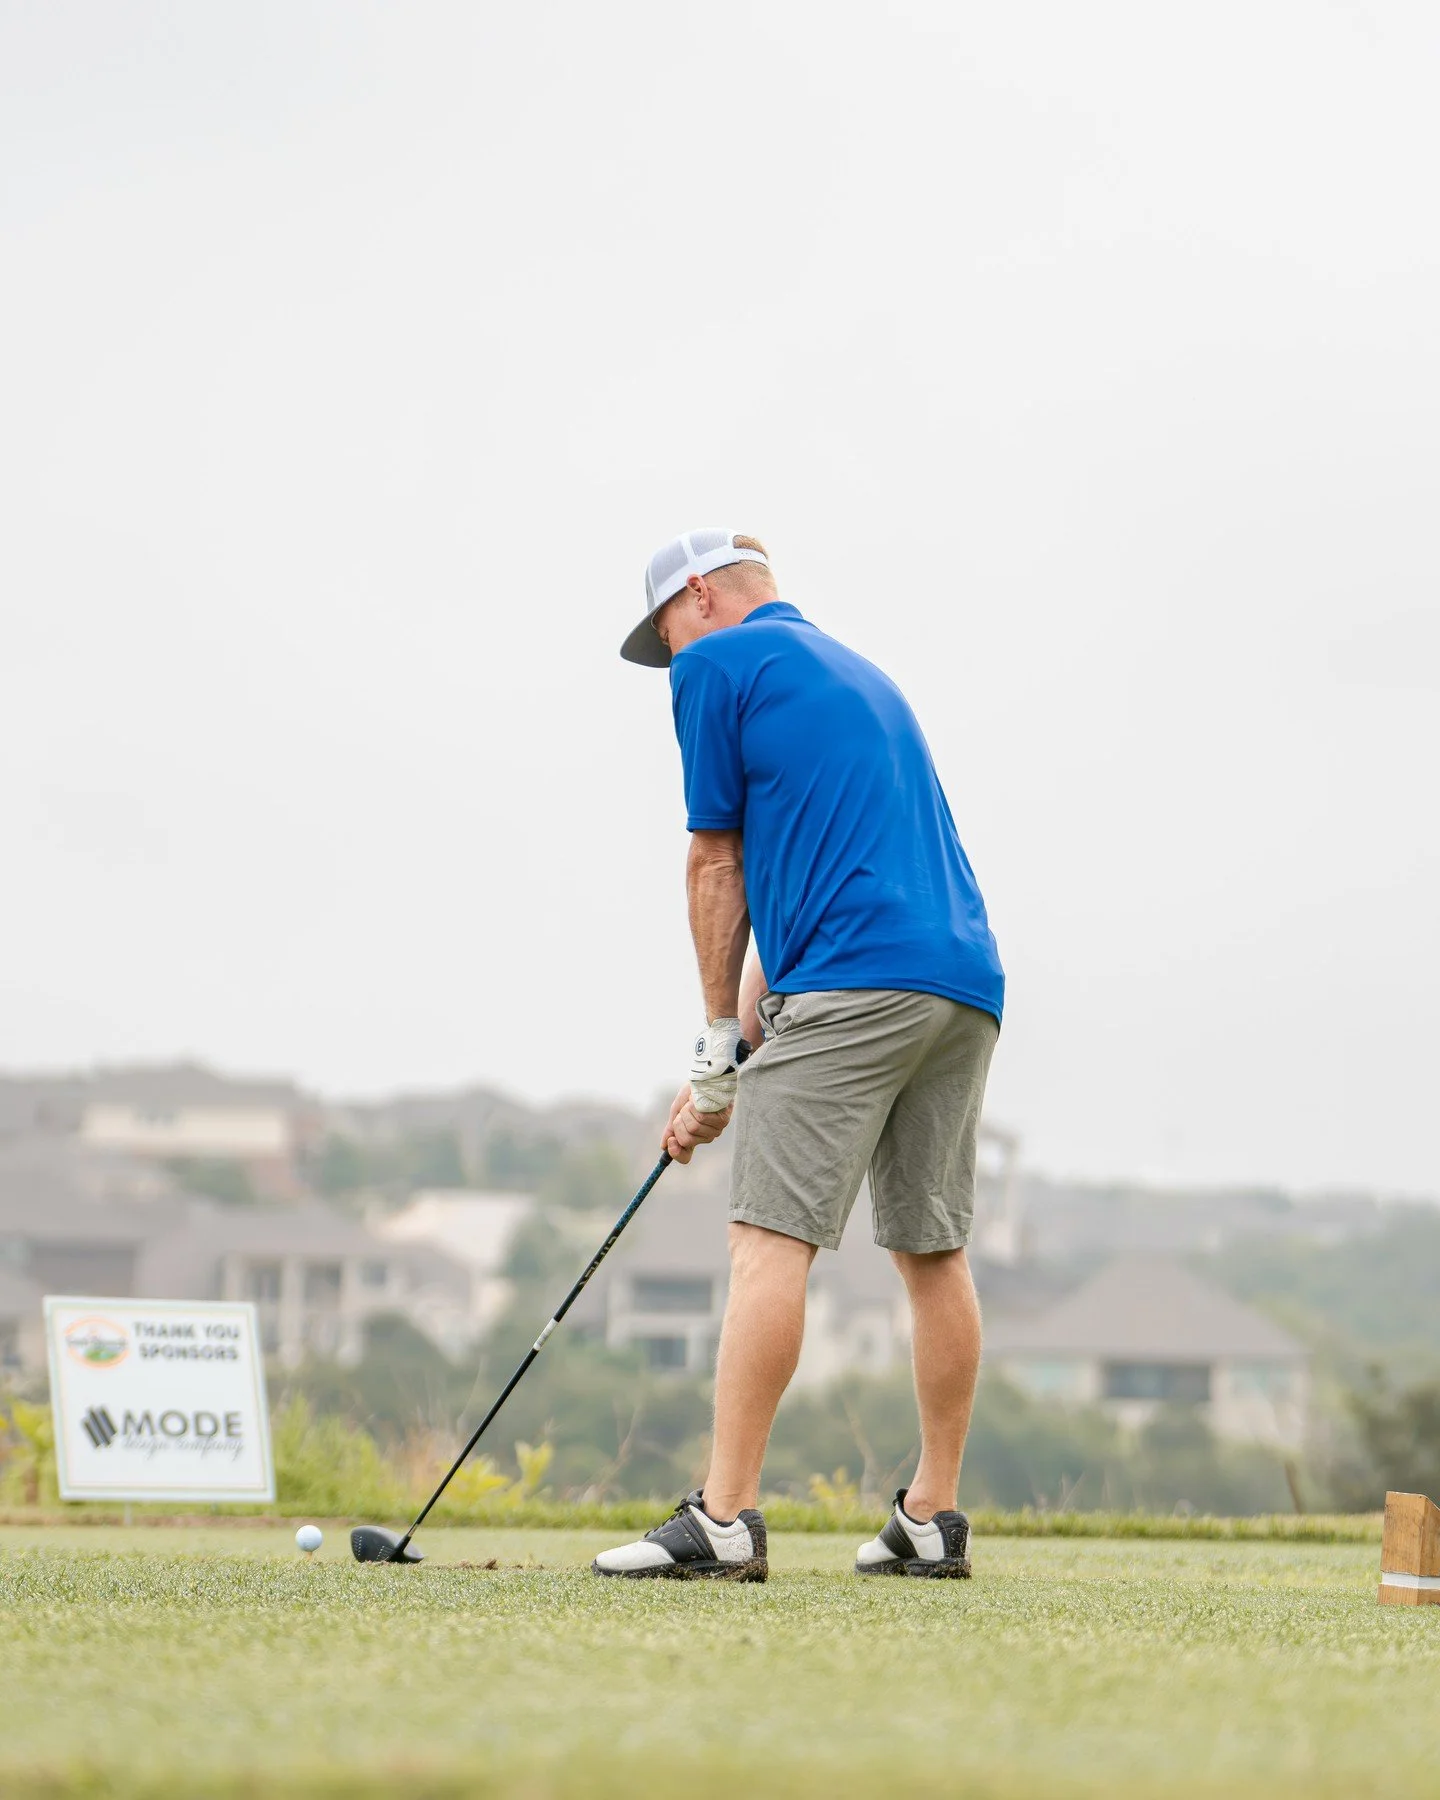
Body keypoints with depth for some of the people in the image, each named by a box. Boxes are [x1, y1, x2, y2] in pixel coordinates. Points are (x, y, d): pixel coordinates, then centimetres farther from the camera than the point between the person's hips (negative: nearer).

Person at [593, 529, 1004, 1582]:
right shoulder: (863, 676, 29)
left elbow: (720, 866, 6)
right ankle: (934, 1520, 17)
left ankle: (725, 1519, -17)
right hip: (967, 983, 8)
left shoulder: (718, 664, 5)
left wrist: (719, 1049, 14)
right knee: (934, 1251, 13)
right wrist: (734, 1060, 23)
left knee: (774, 1239, -11)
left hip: (853, 984, -8)